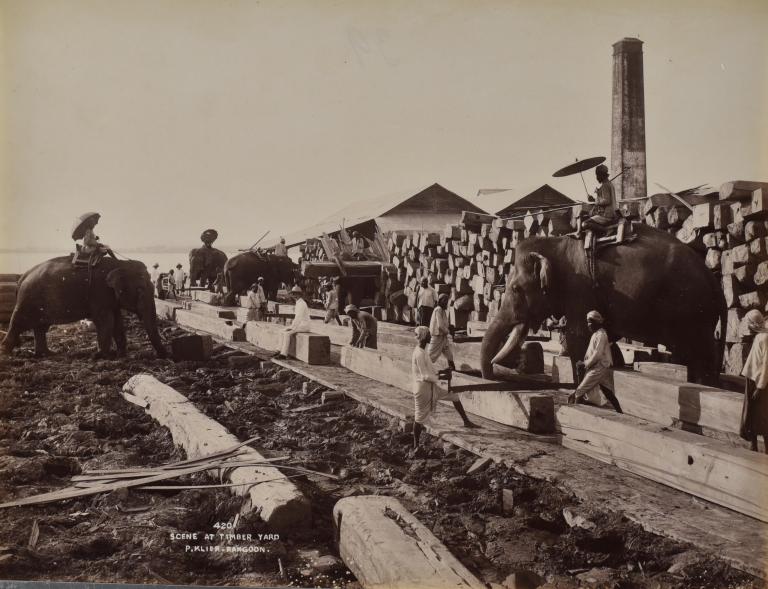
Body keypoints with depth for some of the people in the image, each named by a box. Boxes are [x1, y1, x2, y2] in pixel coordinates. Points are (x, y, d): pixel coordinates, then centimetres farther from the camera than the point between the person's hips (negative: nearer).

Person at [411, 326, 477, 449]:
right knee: (420, 417, 2)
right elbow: (425, 376, -24)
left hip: (431, 387, 10)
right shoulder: (419, 354, -24)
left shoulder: (422, 351, 7)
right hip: (423, 389, -10)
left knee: (454, 395, 11)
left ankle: (466, 422, 17)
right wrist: (441, 377, -14)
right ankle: (416, 445, 15)